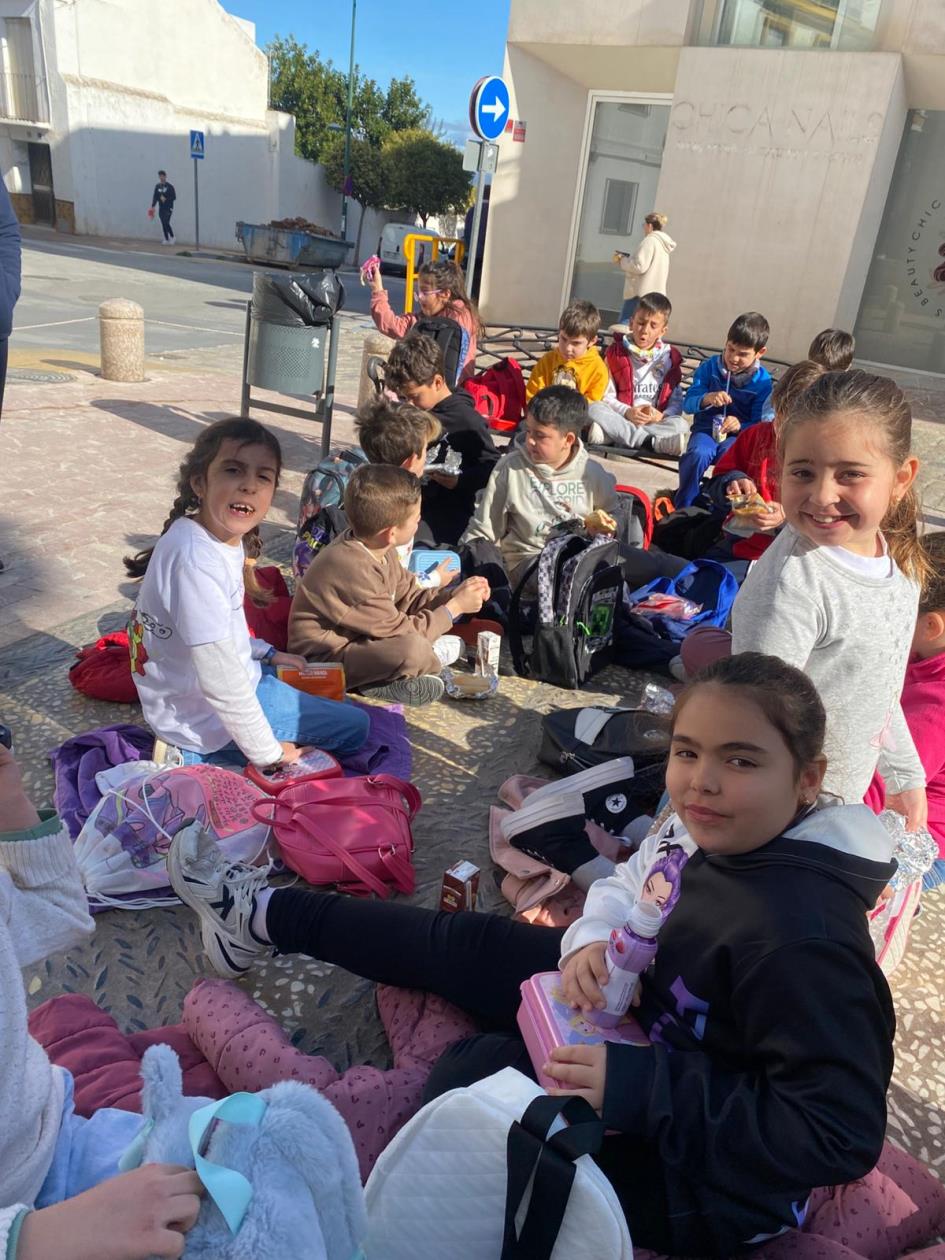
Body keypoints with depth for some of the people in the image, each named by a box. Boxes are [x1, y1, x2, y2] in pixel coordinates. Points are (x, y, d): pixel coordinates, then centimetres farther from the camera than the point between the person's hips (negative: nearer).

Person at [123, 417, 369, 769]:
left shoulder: (223, 538, -2)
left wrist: (266, 653, 11)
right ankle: (196, 754, -4)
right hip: (206, 719, -10)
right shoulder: (197, 561, -32)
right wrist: (267, 753, -20)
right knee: (353, 727, 0)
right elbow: (221, 683, -31)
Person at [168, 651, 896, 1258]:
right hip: (646, 1024, 7)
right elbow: (627, 888, 4)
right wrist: (593, 939, -18)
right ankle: (262, 917, 23)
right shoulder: (704, 828, -12)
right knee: (464, 943, 6)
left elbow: (842, 1136, -33)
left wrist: (636, 1087, -36)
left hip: (709, 1165, -6)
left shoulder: (801, 939, -36)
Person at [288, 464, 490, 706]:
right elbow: (400, 631, -24)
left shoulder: (377, 548, -5)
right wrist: (454, 608, -15)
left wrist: (452, 596, -4)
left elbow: (407, 595, 9)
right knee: (413, 649, -34)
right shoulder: (355, 571, -33)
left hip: (360, 637, 10)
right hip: (324, 659, -10)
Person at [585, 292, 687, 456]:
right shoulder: (616, 353, 7)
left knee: (680, 424, -29)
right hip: (621, 417, 0)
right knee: (594, 409, -29)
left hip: (655, 421, 0)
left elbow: (677, 401, 4)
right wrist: (627, 412, -18)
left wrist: (662, 415, -18)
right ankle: (650, 442, -40)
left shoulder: (669, 358, 8)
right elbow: (606, 395, 0)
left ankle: (612, 433, -41)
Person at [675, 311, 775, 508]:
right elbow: (687, 404, -2)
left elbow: (761, 424, -1)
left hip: (737, 436, 0)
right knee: (699, 454, -33)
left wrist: (740, 425, -22)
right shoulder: (709, 367, 2)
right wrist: (706, 399, -23)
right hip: (706, 430, 1)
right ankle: (683, 508, -15)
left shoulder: (762, 381, 0)